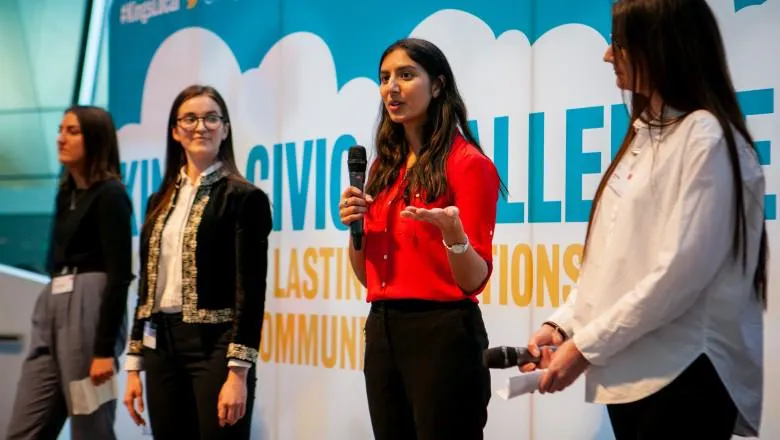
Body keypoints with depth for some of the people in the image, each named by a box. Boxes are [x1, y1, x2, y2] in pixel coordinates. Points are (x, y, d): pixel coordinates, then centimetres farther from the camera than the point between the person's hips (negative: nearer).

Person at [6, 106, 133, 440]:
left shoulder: (110, 195, -8)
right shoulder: (66, 192, 17)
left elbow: (119, 275, -15)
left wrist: (105, 349, -20)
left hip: (90, 309, -9)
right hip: (52, 309, 9)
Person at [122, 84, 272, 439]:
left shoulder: (244, 198, -4)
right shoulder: (161, 201, 13)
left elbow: (250, 292, -10)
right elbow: (147, 286, 15)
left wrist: (238, 373, -17)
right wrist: (134, 365, 11)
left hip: (215, 347, -6)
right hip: (162, 347, 6)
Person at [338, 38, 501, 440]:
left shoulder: (467, 163, -8)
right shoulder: (384, 166, 12)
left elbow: (474, 280, -12)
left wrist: (451, 231, -31)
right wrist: (355, 227, -1)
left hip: (443, 333, -7)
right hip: (381, 330, 7)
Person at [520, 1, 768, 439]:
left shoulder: (707, 137, -10)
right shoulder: (645, 136, 16)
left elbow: (681, 271, -18)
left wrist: (586, 345, -15)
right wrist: (564, 323, 2)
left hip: (685, 373, -8)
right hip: (630, 370, 8)